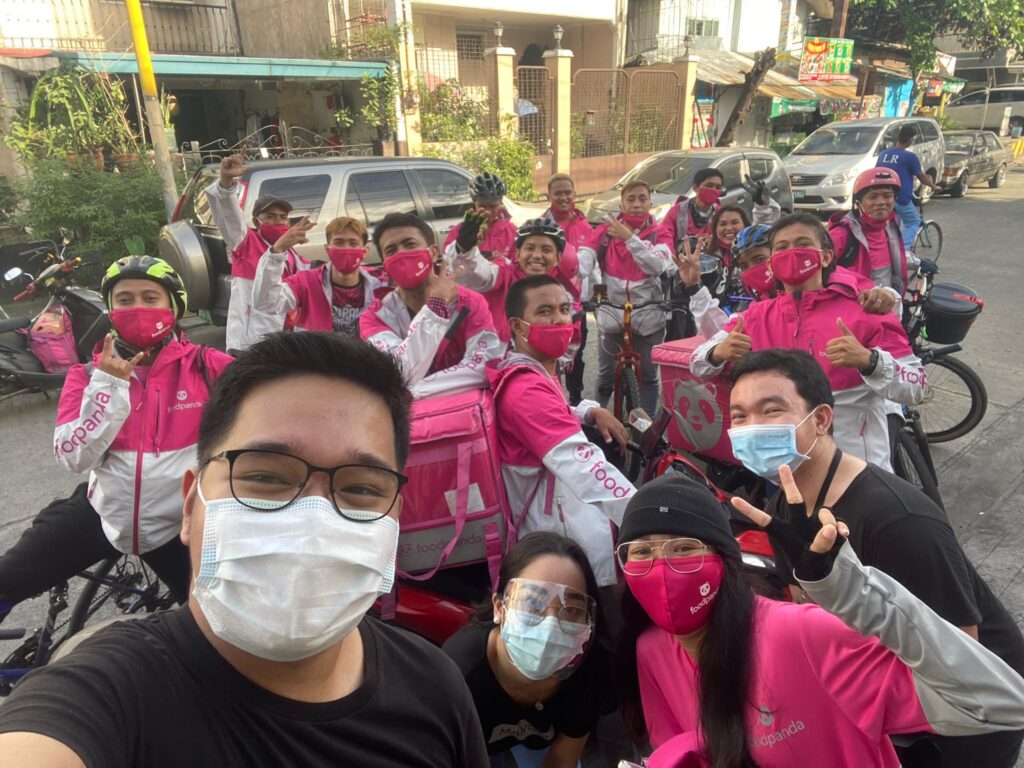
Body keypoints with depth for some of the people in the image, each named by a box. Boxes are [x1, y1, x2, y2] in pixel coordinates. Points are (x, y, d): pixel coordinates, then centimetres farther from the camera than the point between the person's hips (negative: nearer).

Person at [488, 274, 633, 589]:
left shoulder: (534, 369, 8)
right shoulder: (527, 387, -27)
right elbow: (582, 466, -39)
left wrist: (592, 412, 1)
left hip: (553, 489, 11)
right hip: (546, 510, -11)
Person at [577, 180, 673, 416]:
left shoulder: (660, 234, 3)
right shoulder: (605, 231, 3)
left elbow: (657, 266, -16)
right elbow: (584, 259, -11)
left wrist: (629, 238, -21)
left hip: (648, 318, 0)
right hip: (612, 315, 0)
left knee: (648, 376, 8)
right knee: (606, 376, 7)